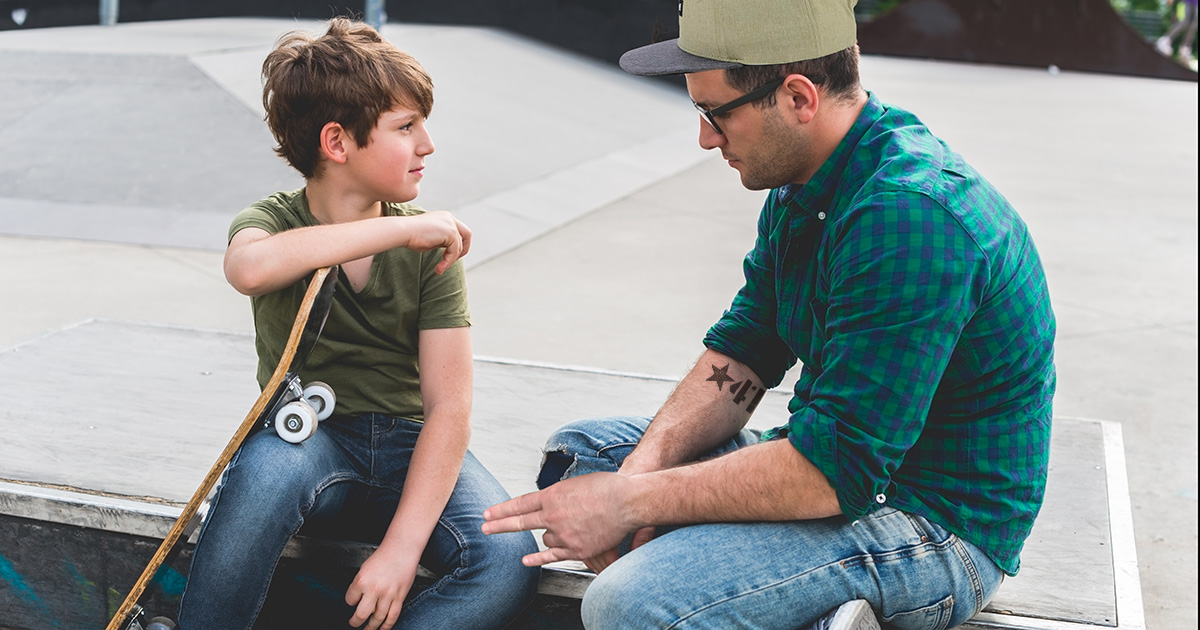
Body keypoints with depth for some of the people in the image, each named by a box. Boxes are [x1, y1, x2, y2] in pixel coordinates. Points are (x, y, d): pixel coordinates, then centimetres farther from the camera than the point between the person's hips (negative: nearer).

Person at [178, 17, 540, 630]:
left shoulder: (430, 247, -3)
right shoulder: (274, 221, -4)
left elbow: (449, 406, -10)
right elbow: (250, 267, -33)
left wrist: (399, 549, -21)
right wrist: (401, 227, -29)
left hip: (408, 443, 2)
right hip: (311, 438, -1)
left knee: (508, 560, -26)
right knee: (268, 464, -37)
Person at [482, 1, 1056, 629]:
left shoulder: (911, 217, -28)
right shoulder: (803, 183, 4)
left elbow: (835, 469, -29)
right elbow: (742, 348, 7)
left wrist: (628, 502, -23)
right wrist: (644, 466, -10)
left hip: (936, 524, -10)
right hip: (845, 458, 10)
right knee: (579, 449, 11)